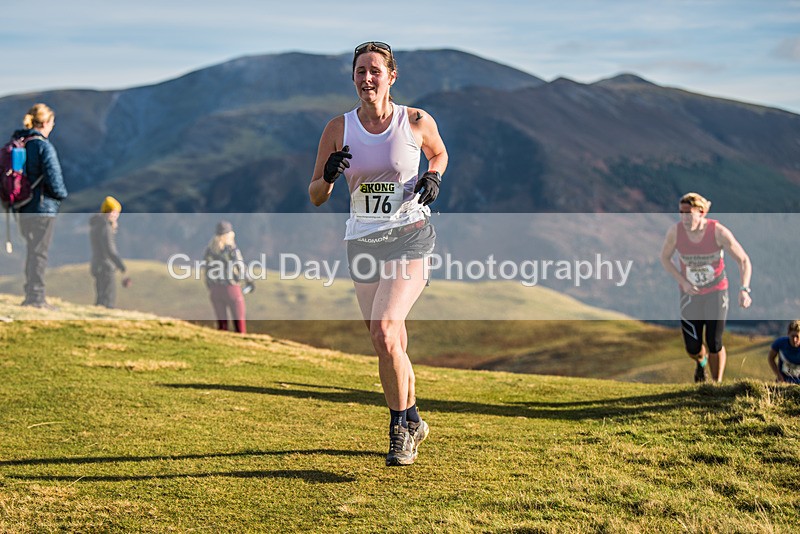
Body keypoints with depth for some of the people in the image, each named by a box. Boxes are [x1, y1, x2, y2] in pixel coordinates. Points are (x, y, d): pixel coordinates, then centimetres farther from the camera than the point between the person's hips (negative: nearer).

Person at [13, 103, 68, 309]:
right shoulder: (44, 146, -15)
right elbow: (54, 180, -18)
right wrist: (62, 194, 1)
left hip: (24, 209, 7)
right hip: (43, 208, -7)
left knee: (32, 251, 17)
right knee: (39, 253, -1)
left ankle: (30, 295, 23)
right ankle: (37, 298, 1)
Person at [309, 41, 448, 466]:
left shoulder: (417, 121, -3)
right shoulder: (339, 128, 0)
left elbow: (438, 153, 19)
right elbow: (315, 197, 3)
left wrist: (433, 177, -2)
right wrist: (328, 176, -19)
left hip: (409, 235, -3)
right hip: (363, 241, 3)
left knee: (385, 332, -21)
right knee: (390, 347, 11)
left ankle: (400, 428, -5)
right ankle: (412, 422, 34)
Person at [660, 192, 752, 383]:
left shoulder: (719, 232, -22)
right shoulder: (675, 232, -17)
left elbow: (743, 260, -16)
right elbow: (665, 258, 1)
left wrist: (744, 289, -31)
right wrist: (683, 282, -12)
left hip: (716, 291, -1)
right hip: (690, 293, 2)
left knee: (714, 344, -7)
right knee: (693, 349, 1)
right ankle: (701, 362, 40)